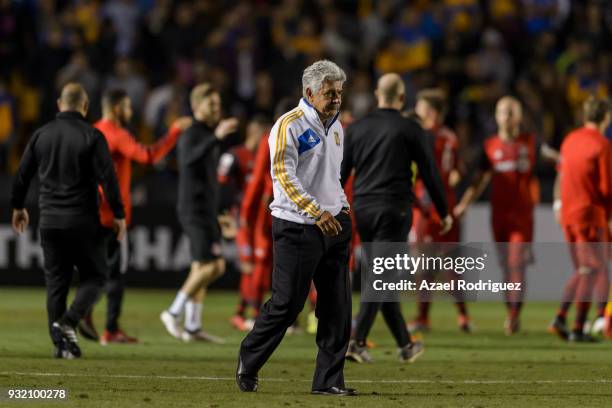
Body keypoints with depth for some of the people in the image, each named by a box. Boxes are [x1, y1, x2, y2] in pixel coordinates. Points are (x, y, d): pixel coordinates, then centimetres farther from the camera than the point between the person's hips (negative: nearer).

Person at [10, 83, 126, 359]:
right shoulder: (92, 136, -8)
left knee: (56, 282, 9)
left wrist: (18, 207, 24)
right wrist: (118, 215, -4)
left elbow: (22, 174, 10)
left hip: (49, 222, 4)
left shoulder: (41, 135, 4)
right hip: (83, 222, -4)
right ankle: (68, 322, -13)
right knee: (94, 276, 9)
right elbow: (107, 177, -11)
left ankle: (60, 344, 5)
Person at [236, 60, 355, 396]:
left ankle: (328, 380, 7)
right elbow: (284, 175, -17)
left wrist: (342, 208, 16)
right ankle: (247, 363, 14)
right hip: (296, 227, -7)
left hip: (333, 224, 7)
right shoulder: (289, 126, -9)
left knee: (337, 305, 2)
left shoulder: (335, 127, 16)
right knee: (287, 303, -6)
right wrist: (316, 211, -24)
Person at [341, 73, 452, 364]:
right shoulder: (410, 130, -3)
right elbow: (429, 173, -1)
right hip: (393, 209, -5)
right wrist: (444, 212, 9)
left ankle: (405, 344, 20)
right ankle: (357, 342, -17)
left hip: (362, 209, 5)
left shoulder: (356, 128, 7)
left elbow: (340, 173, 6)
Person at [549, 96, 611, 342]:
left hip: (568, 214, 7)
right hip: (591, 214, -7)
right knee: (591, 271, 0)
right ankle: (578, 329, -3)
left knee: (581, 271, 16)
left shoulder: (569, 140, 9)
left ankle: (560, 317, 3)